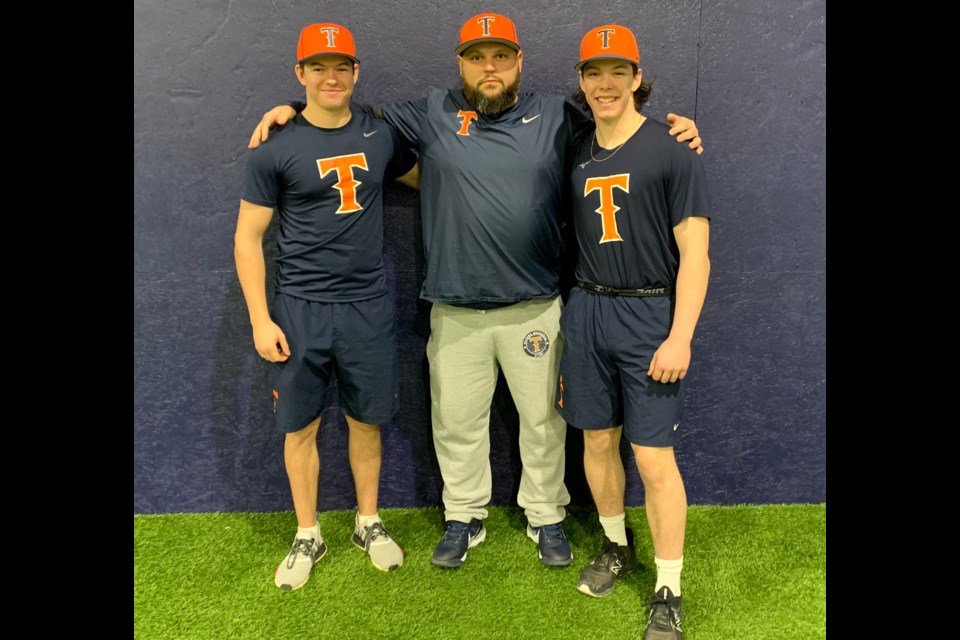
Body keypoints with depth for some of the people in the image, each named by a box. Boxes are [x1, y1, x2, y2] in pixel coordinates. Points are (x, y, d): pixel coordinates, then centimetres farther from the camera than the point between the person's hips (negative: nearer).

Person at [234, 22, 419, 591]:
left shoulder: (379, 136, 6)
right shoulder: (276, 148, -3)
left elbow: (423, 178, 24)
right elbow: (248, 236, -2)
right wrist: (260, 320, -7)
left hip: (368, 306, 2)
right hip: (300, 308, -2)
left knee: (366, 420, 11)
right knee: (301, 427, 8)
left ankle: (369, 523, 31)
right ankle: (308, 537, 27)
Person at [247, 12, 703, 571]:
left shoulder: (556, 117, 4)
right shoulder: (431, 116, 5)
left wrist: (676, 129, -5)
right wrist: (292, 109, 7)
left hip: (535, 309, 0)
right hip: (456, 313, 1)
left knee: (543, 420, 11)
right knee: (457, 421, 12)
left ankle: (546, 518, 32)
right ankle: (464, 519, 33)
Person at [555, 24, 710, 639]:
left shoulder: (672, 150, -5)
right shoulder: (577, 154, 10)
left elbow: (695, 252, -9)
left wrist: (680, 337, -16)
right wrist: (569, 323, 11)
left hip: (650, 315, -5)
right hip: (586, 311, 5)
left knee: (654, 457, -3)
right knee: (597, 441, 13)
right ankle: (618, 547, 36)